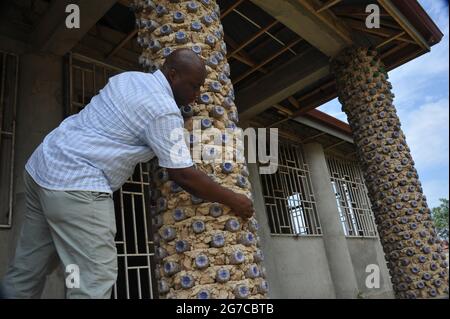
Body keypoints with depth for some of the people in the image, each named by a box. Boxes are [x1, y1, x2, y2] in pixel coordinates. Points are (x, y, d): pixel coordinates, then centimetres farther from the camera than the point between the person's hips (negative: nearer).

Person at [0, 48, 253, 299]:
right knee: (95, 277, -7)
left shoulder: (128, 77, 13)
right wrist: (233, 200, 0)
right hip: (76, 184, -10)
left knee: (29, 268, 16)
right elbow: (184, 176, -13)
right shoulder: (164, 111, -13)